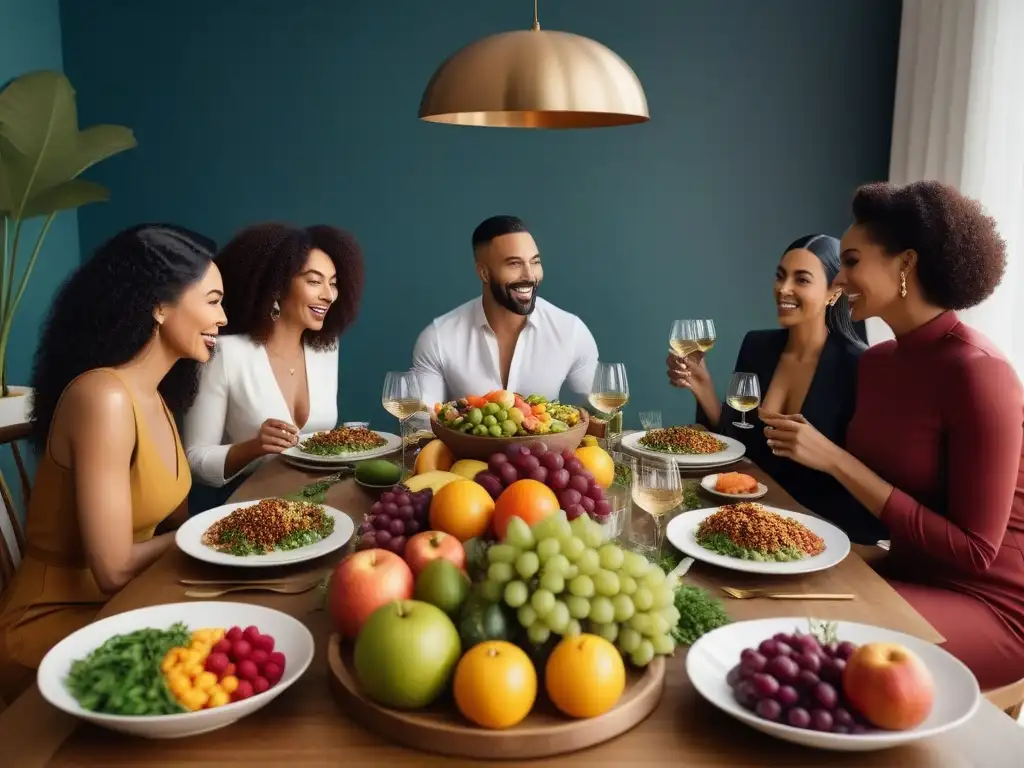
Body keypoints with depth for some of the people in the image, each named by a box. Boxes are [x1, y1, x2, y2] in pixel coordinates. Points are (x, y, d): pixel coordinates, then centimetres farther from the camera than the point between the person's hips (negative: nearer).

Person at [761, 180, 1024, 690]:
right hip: (911, 573, 7)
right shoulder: (877, 360, 2)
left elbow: (972, 551, -21)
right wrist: (808, 448, -7)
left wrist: (835, 461, -25)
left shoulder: (977, 372, -21)